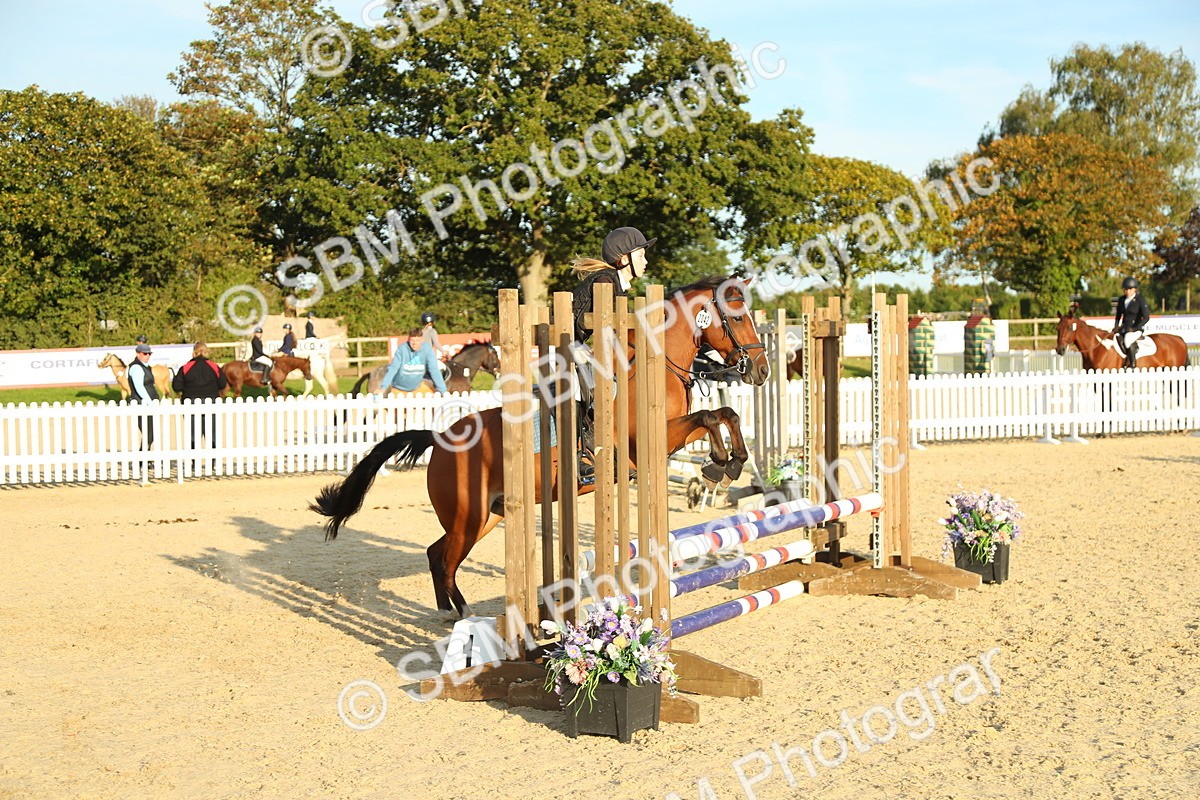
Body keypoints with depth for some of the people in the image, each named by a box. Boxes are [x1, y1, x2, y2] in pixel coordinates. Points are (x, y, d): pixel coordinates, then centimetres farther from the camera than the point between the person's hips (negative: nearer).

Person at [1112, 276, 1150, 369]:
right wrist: (1116, 327, 3)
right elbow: (1118, 316, 20)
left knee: (1127, 340, -34)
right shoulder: (1121, 300, 11)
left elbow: (1146, 317, -10)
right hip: (1124, 327, 6)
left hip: (1137, 328, -6)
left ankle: (1133, 365, -26)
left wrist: (1135, 328, -16)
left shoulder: (1140, 300, -7)